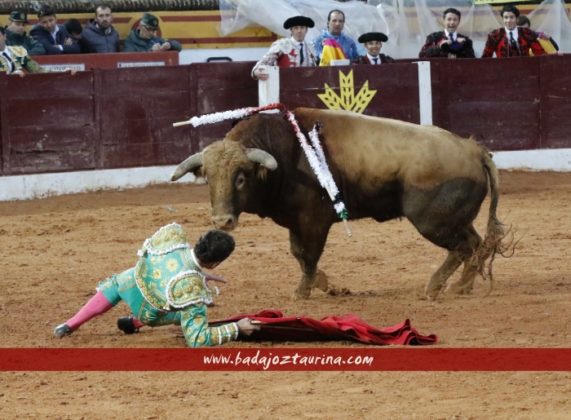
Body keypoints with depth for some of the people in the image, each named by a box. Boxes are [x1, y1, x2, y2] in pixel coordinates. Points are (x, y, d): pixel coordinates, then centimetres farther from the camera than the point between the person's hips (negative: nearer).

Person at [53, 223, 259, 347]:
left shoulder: (173, 234, -24)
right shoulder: (193, 290, -36)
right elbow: (197, 339, -34)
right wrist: (236, 329, -26)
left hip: (132, 280, 4)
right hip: (147, 312, -4)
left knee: (113, 286, 37)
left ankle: (70, 325, 32)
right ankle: (136, 323, 23)